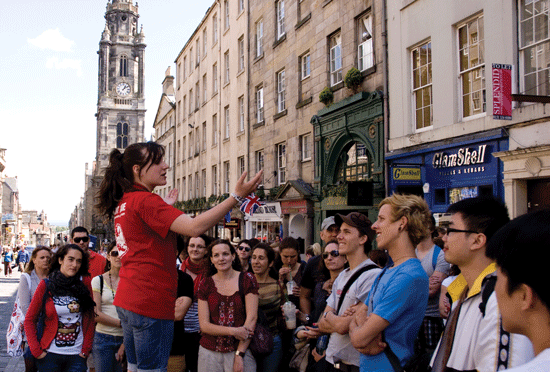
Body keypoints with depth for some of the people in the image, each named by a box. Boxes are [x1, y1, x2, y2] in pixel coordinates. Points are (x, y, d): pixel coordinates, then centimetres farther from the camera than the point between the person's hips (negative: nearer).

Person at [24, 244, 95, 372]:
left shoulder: (84, 282, -2)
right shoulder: (46, 285, -2)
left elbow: (89, 318, 1)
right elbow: (29, 320, 3)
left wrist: (85, 350, -2)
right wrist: (36, 351, -3)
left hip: (77, 356, 0)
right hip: (50, 354, 0)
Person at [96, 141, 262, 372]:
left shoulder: (123, 201, 14)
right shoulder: (144, 201, -16)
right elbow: (194, 227, -26)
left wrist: (165, 207, 28)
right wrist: (237, 197, -26)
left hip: (127, 300, 10)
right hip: (150, 303, -10)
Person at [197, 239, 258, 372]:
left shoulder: (247, 279, -2)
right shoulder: (206, 284, 2)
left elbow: (252, 318, -7)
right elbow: (204, 325, -1)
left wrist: (239, 354, -12)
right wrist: (234, 331, -15)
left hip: (241, 350, -1)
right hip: (210, 351, 2)